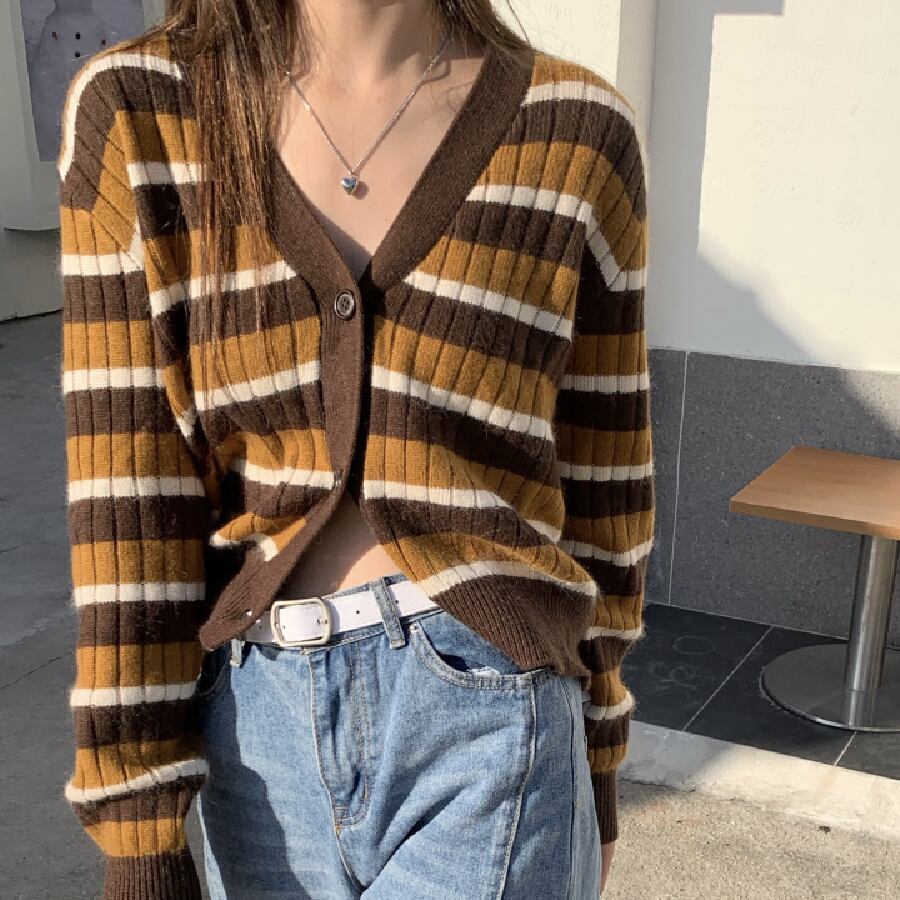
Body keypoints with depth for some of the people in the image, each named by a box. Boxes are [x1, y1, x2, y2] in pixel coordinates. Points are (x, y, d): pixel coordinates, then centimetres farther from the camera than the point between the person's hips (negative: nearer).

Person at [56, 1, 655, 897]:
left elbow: (599, 480, 2)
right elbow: (127, 490, -7)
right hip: (254, 725, 3)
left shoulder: (579, 133, -6)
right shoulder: (132, 113, -5)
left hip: (488, 729, -2)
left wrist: (598, 770, 10)